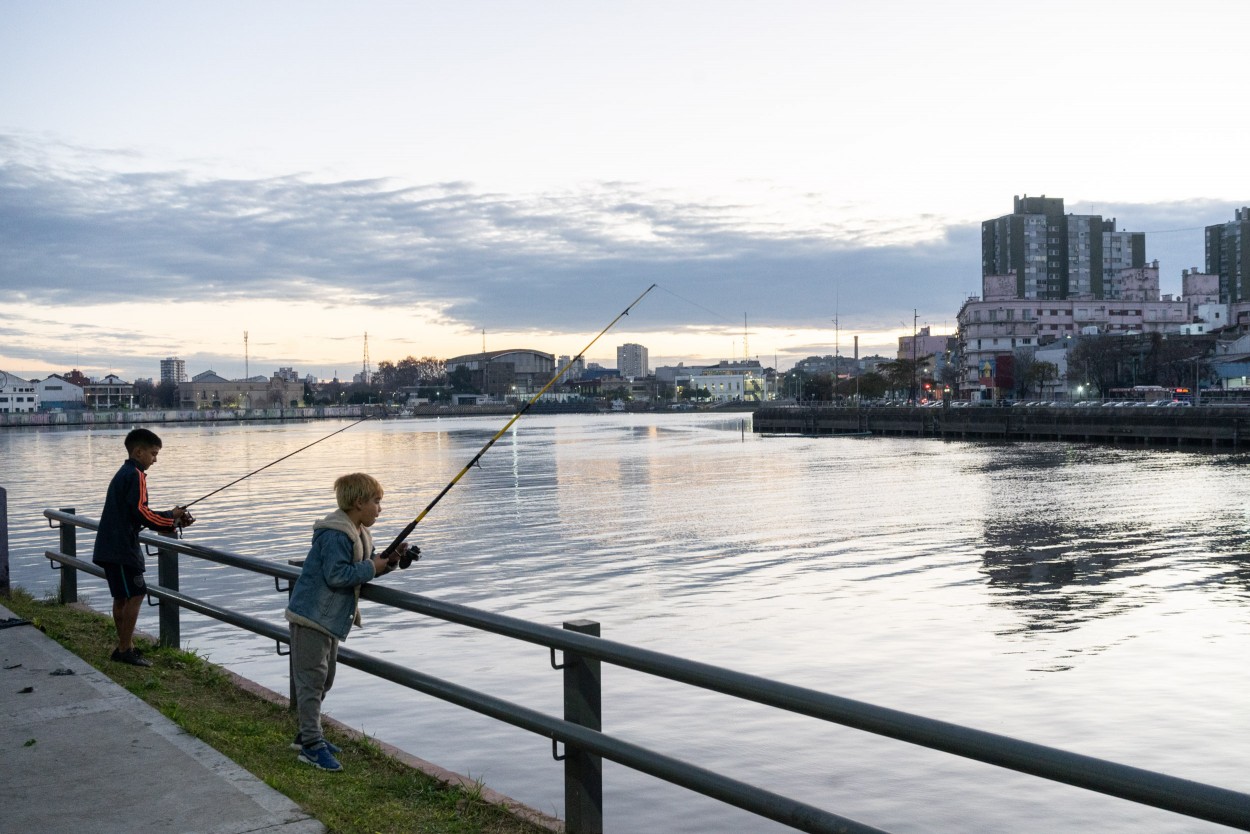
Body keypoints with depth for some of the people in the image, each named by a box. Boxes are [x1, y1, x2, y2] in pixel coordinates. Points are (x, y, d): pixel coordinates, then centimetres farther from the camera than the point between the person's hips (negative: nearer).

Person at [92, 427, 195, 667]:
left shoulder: (123, 474, 19)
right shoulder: (135, 475, -12)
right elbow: (141, 512, -20)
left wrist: (170, 521, 13)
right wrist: (171, 518, -7)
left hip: (112, 546, 10)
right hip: (122, 547, -10)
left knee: (122, 597, 14)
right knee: (135, 595, -7)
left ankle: (125, 646, 20)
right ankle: (125, 650, -5)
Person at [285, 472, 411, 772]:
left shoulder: (360, 534, 12)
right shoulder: (335, 535, -21)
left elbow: (368, 568, 17)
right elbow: (336, 575, -27)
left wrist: (391, 560, 0)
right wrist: (371, 568, -18)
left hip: (330, 619, 11)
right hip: (311, 616, -11)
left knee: (324, 679, 18)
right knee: (311, 679, -7)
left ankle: (307, 735, 30)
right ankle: (312, 745, -4)